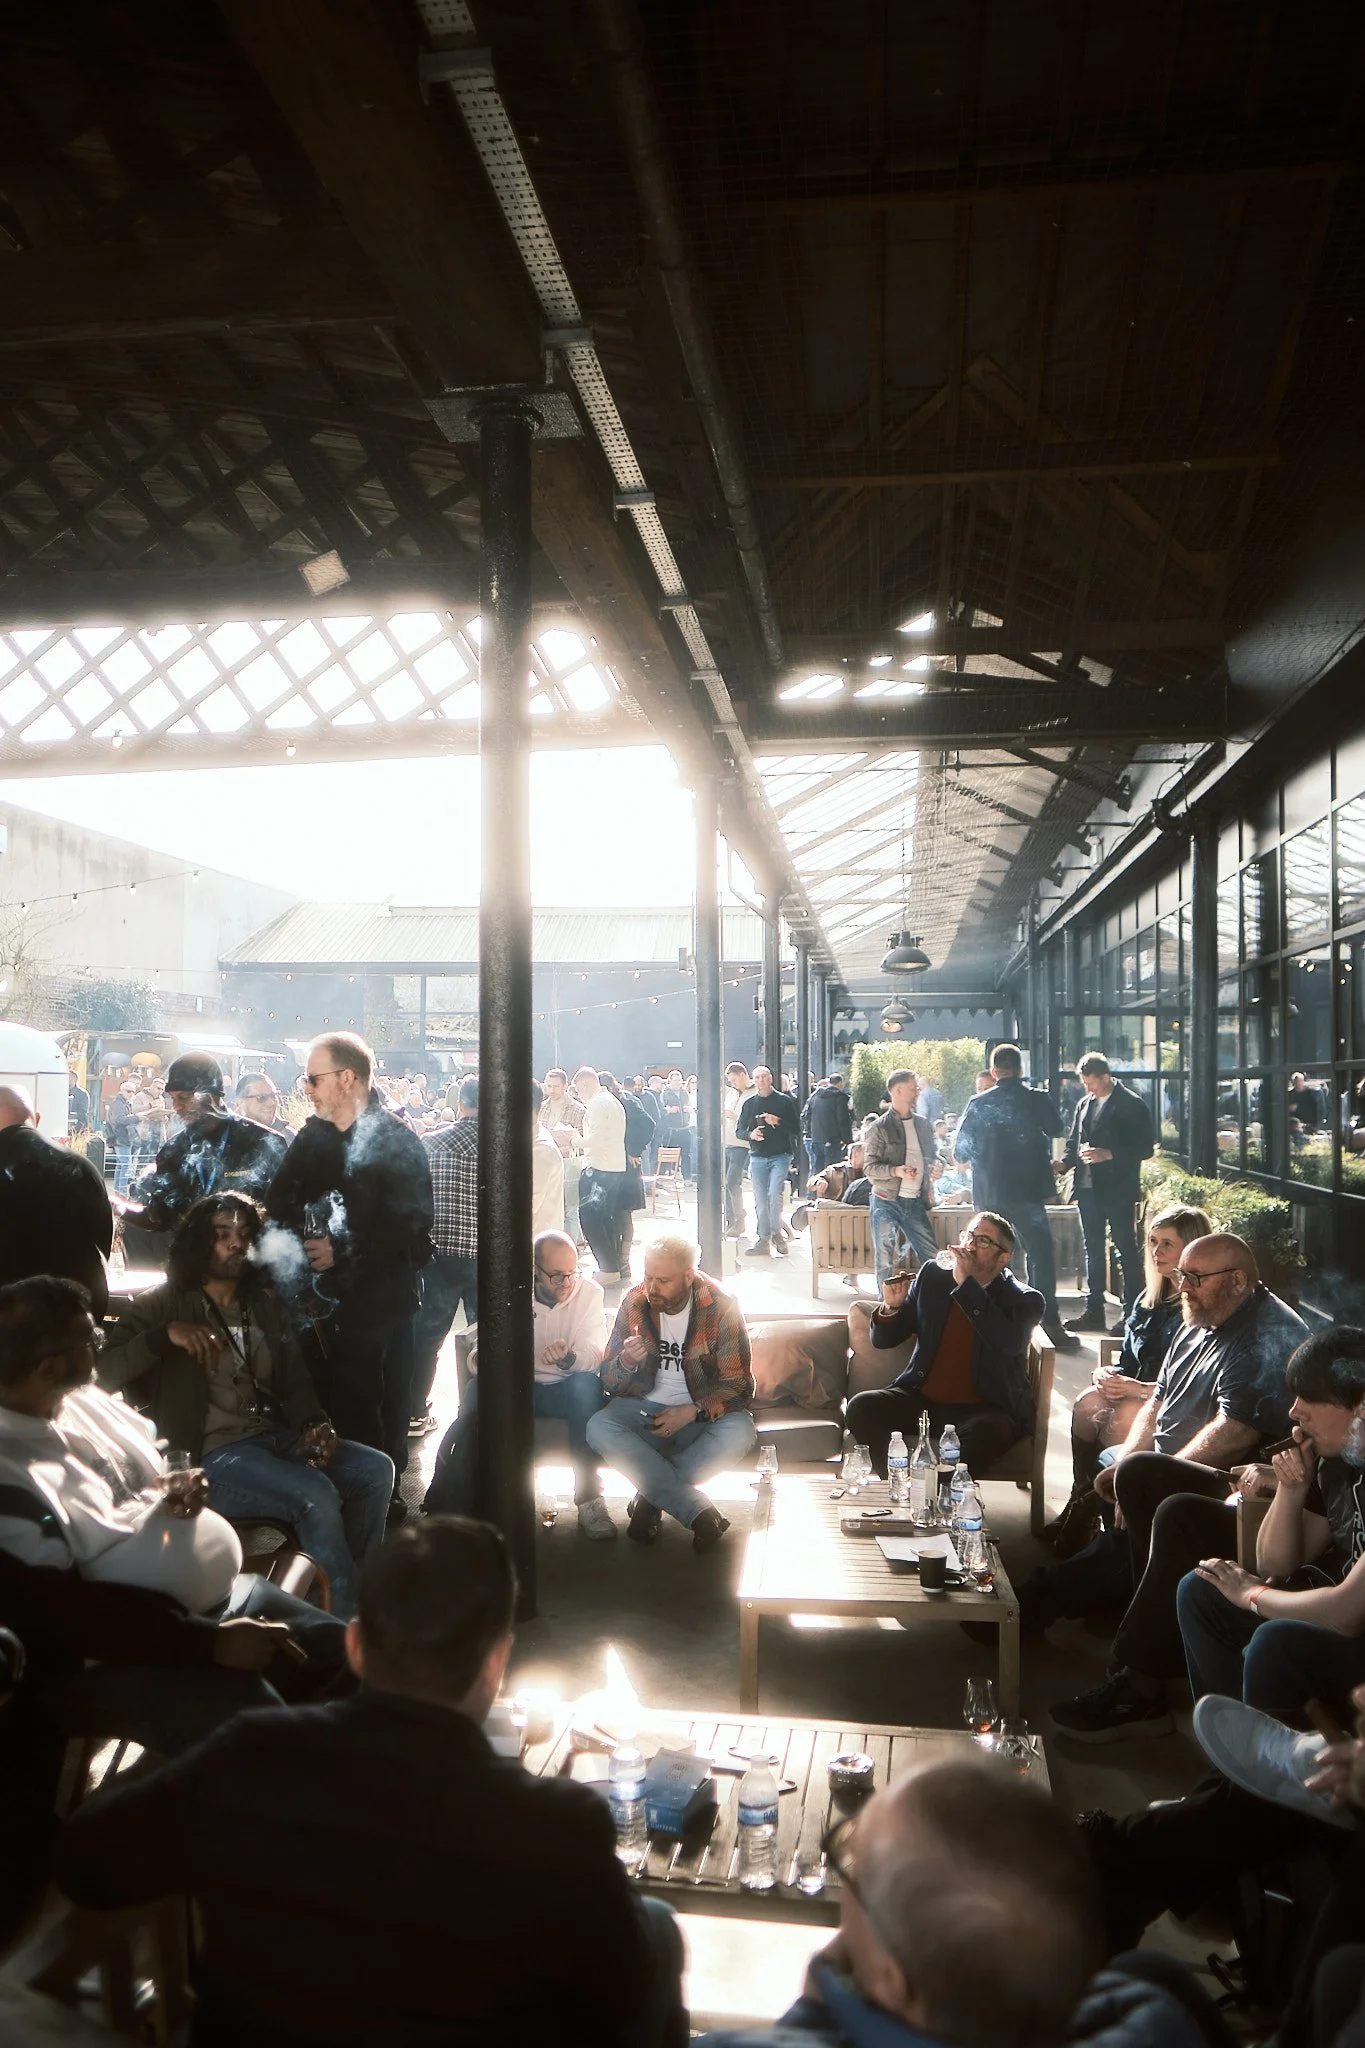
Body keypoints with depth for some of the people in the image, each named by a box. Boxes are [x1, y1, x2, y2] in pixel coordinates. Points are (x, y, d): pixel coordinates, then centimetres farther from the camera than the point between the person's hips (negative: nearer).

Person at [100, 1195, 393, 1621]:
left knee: (376, 1470, -15)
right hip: (209, 1454, -6)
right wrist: (166, 1334, -22)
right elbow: (103, 1372, -10)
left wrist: (315, 1424, -8)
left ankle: (357, 1590, 1)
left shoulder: (266, 1304, 17)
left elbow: (294, 1379, 12)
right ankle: (347, 1622, -14)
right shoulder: (164, 1306, 2)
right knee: (317, 1495, -29)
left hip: (276, 1438, 6)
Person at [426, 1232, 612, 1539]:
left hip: (565, 1392, 0)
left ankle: (588, 1495, -29)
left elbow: (593, 1358, -14)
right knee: (477, 1389, -32)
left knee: (587, 1385, -35)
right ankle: (454, 1507, -26)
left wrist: (568, 1358, -38)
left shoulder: (590, 1293, -5)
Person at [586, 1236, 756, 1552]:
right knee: (598, 1427, -28)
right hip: (644, 1408, 2)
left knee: (740, 1431, -33)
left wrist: (692, 1412, -25)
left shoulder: (721, 1308, -12)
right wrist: (626, 1362, -26)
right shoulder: (635, 1303, -6)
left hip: (702, 1413, -2)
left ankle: (652, 1496, -17)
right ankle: (698, 1511, -29)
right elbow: (609, 1381, -3)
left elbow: (739, 1385, -10)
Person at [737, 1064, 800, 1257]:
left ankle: (776, 1233, 0)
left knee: (774, 1194, -17)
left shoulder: (785, 1101, 2)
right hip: (757, 1157, 3)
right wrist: (750, 1134, -11)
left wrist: (778, 1122, -16)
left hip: (780, 1156, -3)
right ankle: (763, 1237, 12)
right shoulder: (749, 1103, 10)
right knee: (760, 1200, 4)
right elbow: (739, 1131, 11)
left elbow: (796, 1128, -1)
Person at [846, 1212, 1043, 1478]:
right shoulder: (933, 1274, 8)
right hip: (922, 1398, 4)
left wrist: (966, 1283, -23)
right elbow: (883, 1340, 12)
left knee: (983, 1433, -37)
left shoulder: (1025, 1300, -2)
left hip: (985, 1408, -4)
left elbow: (1010, 1342, -26)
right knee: (861, 1407, -20)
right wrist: (890, 1307, -11)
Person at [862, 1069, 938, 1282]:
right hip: (887, 1202, -4)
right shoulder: (879, 1128, -5)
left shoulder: (923, 1124, 12)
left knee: (932, 1257, 1)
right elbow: (870, 1167, -9)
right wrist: (896, 1171, -25)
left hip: (915, 1202, 5)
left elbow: (932, 1156, 25)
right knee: (885, 1262, -2)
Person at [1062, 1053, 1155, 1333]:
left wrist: (1109, 1154, -19)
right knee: (1093, 1252, 11)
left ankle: (1132, 1314, 4)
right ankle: (1093, 1312, 18)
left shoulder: (1131, 1104, -7)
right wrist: (1064, 1163, -1)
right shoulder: (1084, 1105, 13)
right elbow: (1074, 1143, 18)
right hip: (1088, 1189, 7)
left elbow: (1146, 1148, -9)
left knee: (1126, 1250, -1)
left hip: (1117, 1191, -7)